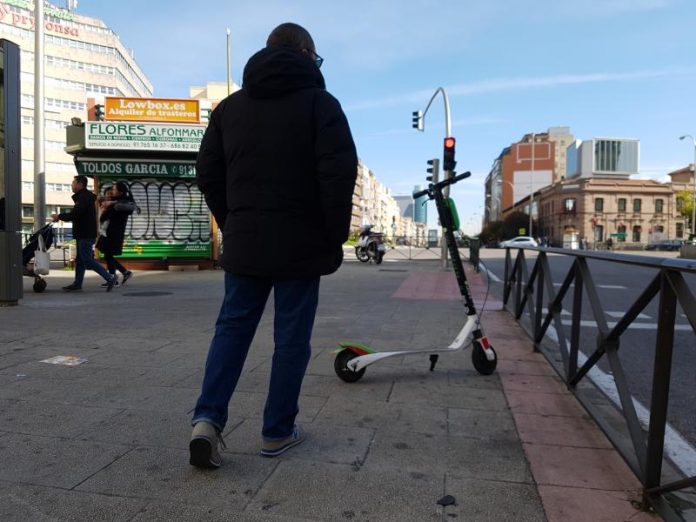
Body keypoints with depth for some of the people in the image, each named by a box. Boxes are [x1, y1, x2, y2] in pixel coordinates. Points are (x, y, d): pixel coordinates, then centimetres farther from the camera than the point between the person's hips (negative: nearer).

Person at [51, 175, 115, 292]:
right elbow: (76, 213, 20)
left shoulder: (83, 197, -16)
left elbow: (74, 214, -23)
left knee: (87, 260, -9)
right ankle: (77, 283, 20)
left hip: (85, 235, -11)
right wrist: (61, 216, 11)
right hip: (84, 234, 11)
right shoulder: (86, 196, 18)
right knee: (80, 259, 14)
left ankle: (109, 279, -9)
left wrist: (59, 216, -8)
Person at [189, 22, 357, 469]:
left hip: (243, 244, 4)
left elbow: (208, 175, 11)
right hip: (301, 245, -4)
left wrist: (233, 225, 16)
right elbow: (340, 173, -13)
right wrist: (335, 237, -4)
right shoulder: (319, 102, -2)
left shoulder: (230, 106, 13)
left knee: (232, 327, 13)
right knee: (292, 336, 5)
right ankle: (278, 432, 15)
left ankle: (208, 418, 3)